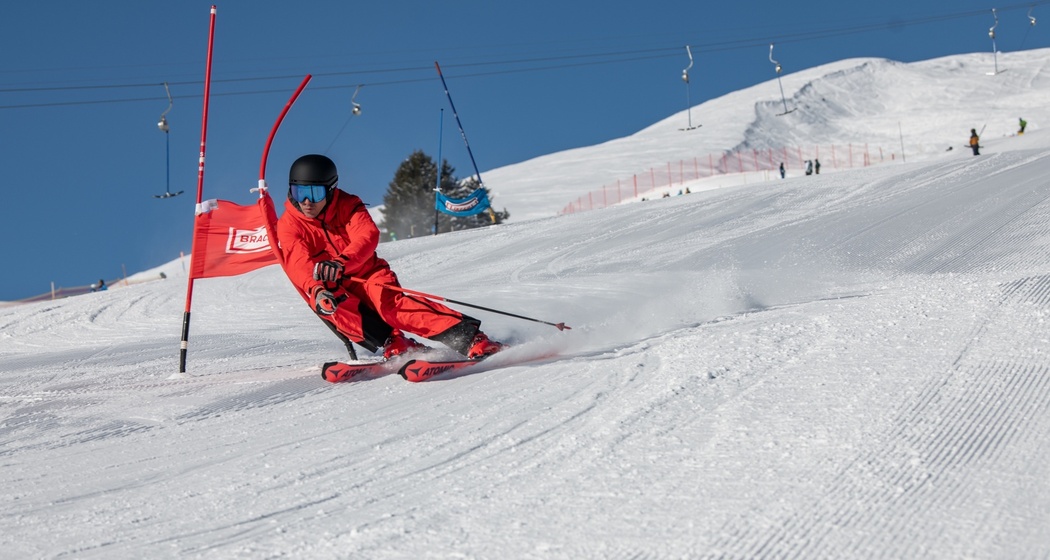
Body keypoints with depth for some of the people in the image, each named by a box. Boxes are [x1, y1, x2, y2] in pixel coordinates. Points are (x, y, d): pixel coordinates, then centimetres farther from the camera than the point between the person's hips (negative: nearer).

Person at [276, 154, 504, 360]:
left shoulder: (346, 206, -3)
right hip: (331, 287, 2)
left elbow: (367, 237, -22)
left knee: (390, 304, -31)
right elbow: (297, 263, -23)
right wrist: (315, 288, -46)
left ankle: (472, 339, -41)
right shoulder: (288, 226, -4)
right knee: (328, 302, -34)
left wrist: (341, 263, -44)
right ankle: (394, 344, -35)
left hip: (367, 274, -1)